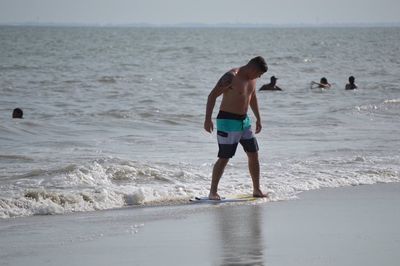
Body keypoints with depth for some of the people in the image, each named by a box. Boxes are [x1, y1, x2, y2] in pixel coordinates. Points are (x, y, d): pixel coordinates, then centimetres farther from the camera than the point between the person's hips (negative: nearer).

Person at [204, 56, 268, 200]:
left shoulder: (252, 78, 8)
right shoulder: (231, 77, -18)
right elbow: (212, 95, -19)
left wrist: (258, 118, 26)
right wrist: (208, 119, -25)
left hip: (244, 121, 8)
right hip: (228, 122, -8)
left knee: (253, 154, 7)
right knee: (224, 158, -7)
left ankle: (257, 190, 17)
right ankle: (213, 192, 0)